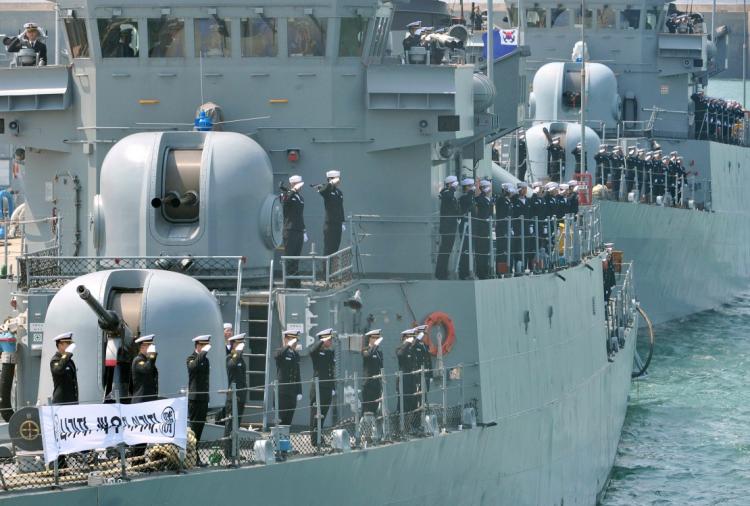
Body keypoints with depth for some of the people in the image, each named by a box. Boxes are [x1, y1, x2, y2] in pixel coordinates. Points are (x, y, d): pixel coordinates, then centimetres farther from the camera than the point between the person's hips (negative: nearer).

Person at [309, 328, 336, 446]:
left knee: (323, 414, 10)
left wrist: (333, 388, 19)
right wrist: (322, 341, -23)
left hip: (328, 388, 6)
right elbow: (312, 351, -30)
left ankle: (319, 437, 18)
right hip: (317, 387, -6)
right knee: (316, 414, -5)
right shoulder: (317, 351, -4)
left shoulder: (331, 352, 16)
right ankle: (314, 439, -2)